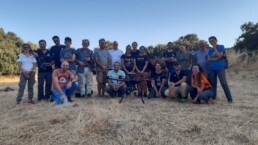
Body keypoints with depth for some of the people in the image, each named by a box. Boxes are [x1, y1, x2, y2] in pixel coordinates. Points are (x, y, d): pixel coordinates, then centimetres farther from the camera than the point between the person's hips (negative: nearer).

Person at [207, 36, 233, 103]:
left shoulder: (221, 46, 4)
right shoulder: (210, 50, 14)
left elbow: (220, 55, -12)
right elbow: (209, 59, 2)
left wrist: (215, 48, -4)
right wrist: (217, 58, -11)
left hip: (220, 68, -4)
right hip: (211, 68, 4)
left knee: (224, 83, -9)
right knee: (213, 83, 6)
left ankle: (230, 99, -3)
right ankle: (213, 97, 15)